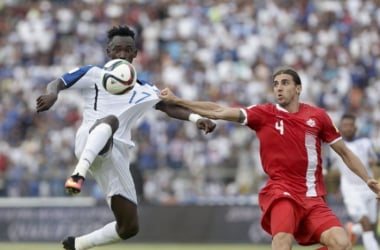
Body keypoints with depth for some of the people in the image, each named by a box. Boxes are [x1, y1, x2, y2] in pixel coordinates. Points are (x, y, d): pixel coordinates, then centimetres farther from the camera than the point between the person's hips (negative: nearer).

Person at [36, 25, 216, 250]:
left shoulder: (143, 90, 21)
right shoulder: (93, 74, 11)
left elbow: (170, 106, 12)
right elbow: (57, 83, 6)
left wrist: (196, 118, -7)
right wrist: (52, 95, -19)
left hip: (117, 155, 5)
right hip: (89, 144, -5)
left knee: (129, 227, 1)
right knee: (110, 120, -41)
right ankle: (79, 174, -59)